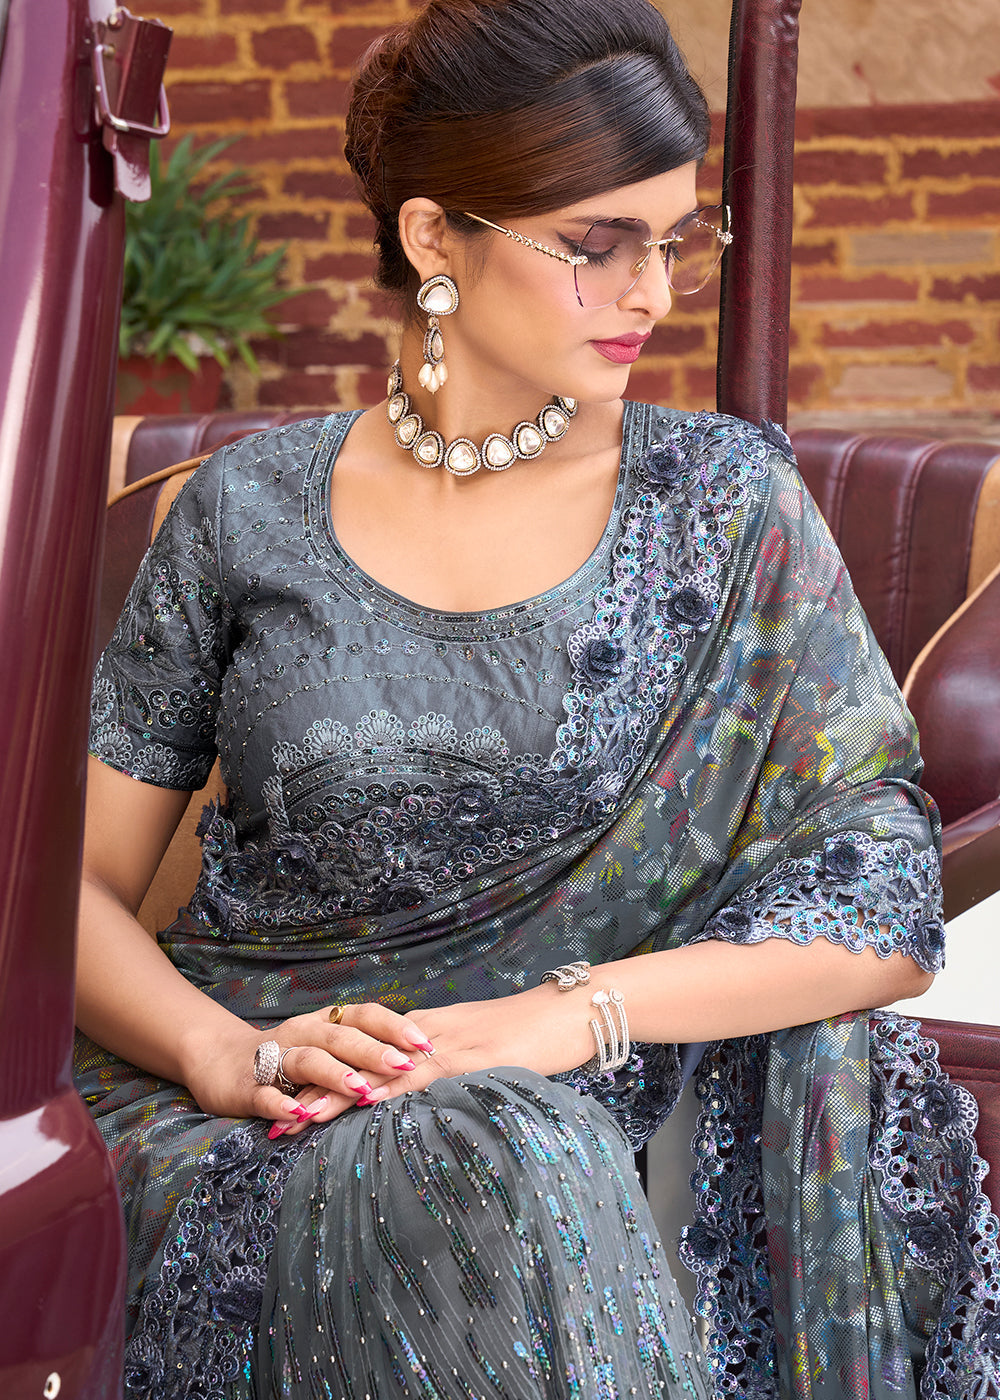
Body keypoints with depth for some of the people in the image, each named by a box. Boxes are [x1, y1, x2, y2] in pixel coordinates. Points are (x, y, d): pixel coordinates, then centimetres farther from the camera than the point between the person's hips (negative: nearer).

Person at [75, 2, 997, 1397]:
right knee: (486, 1165, -34)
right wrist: (226, 1051, -15)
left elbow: (887, 910, -3)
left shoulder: (728, 507, 3)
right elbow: (81, 885, 7)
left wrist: (564, 1015, -17)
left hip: (579, 1121, 2)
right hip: (260, 1122, -1)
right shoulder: (249, 512, 4)